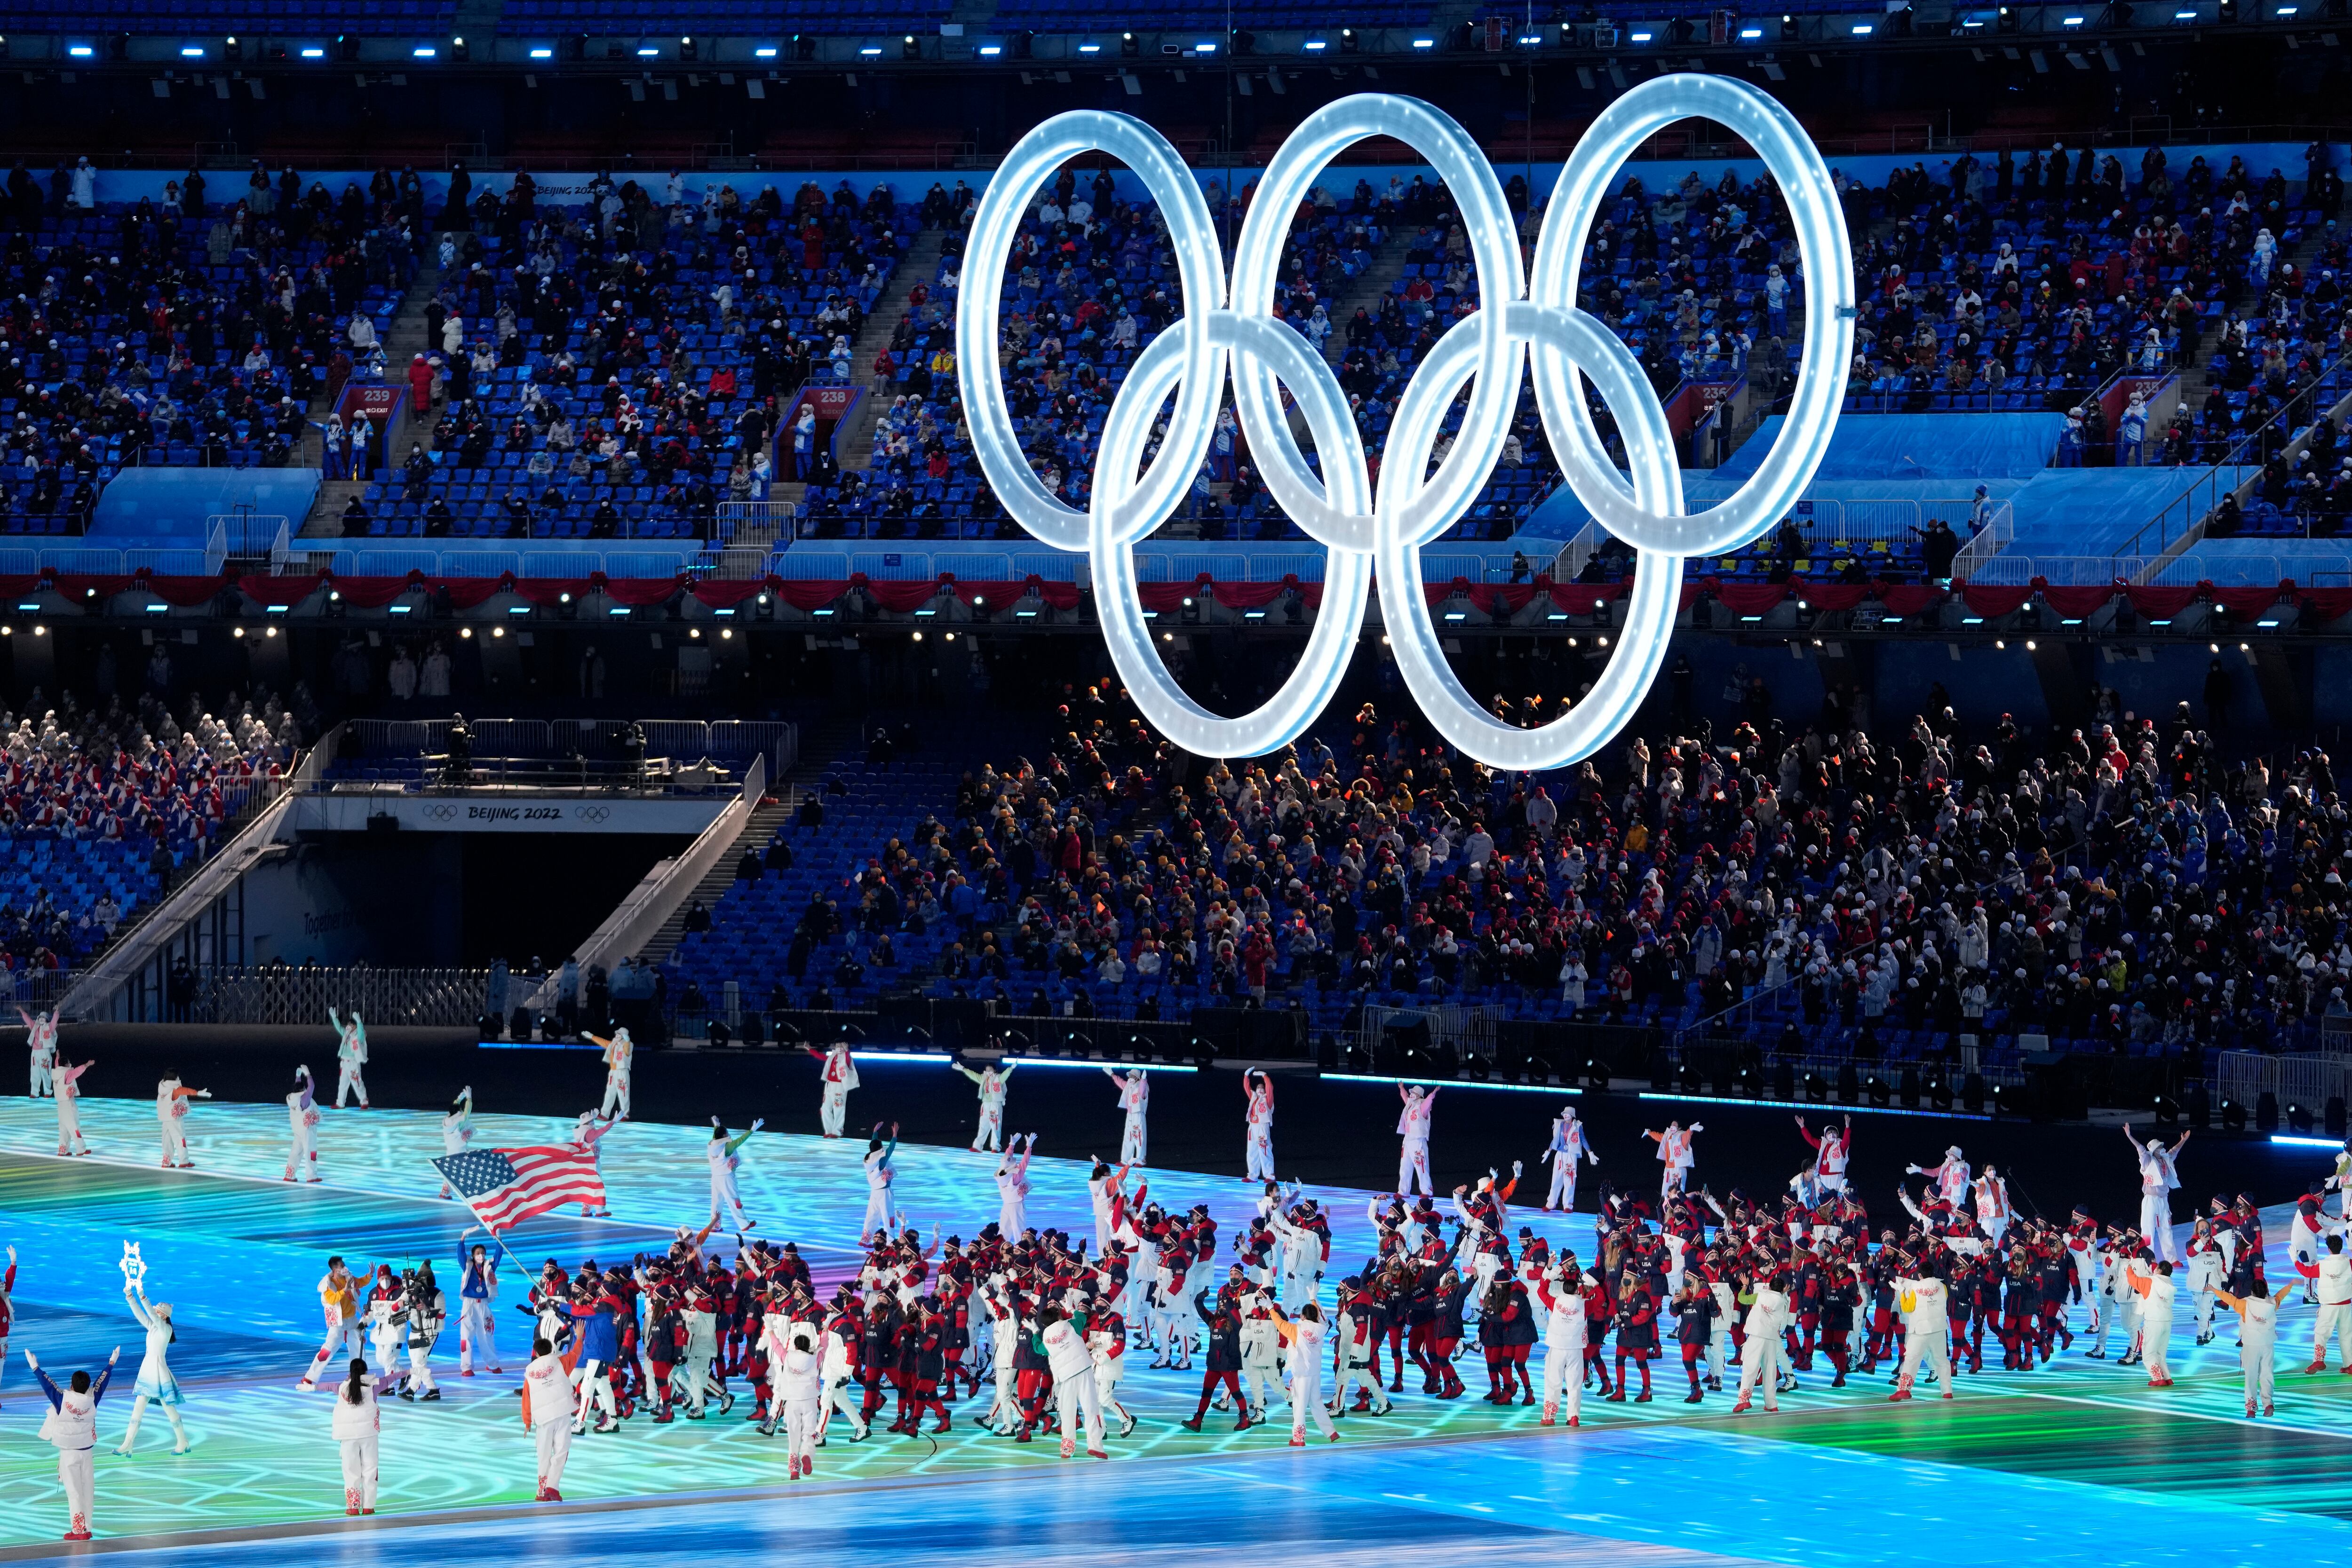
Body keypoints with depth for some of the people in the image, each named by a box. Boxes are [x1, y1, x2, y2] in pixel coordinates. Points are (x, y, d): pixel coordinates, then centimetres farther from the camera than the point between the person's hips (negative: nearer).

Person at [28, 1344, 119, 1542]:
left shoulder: (63, 1401, -19)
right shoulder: (92, 1400, -10)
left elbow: (47, 1385, -11)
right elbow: (102, 1382, 4)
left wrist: (35, 1367, 0)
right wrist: (111, 1364, 17)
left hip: (68, 1453, -3)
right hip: (86, 1451, 3)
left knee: (74, 1491, 0)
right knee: (87, 1489, 10)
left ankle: (79, 1529, -2)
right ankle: (86, 1529, 14)